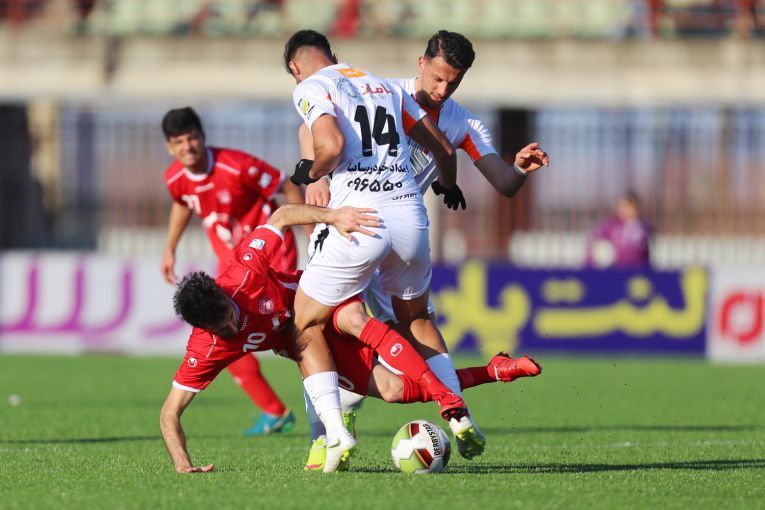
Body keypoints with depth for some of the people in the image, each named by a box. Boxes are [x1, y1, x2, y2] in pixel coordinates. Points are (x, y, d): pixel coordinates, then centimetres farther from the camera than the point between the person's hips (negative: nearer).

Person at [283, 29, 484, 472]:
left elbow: (332, 145, -15)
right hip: (410, 215, 6)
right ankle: (458, 416, 16)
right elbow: (442, 148, 28)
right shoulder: (385, 87, 24)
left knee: (307, 326, 11)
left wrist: (309, 173, 7)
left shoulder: (311, 88, 5)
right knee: (416, 319, 30)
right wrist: (449, 187, 49)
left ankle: (336, 432, -5)